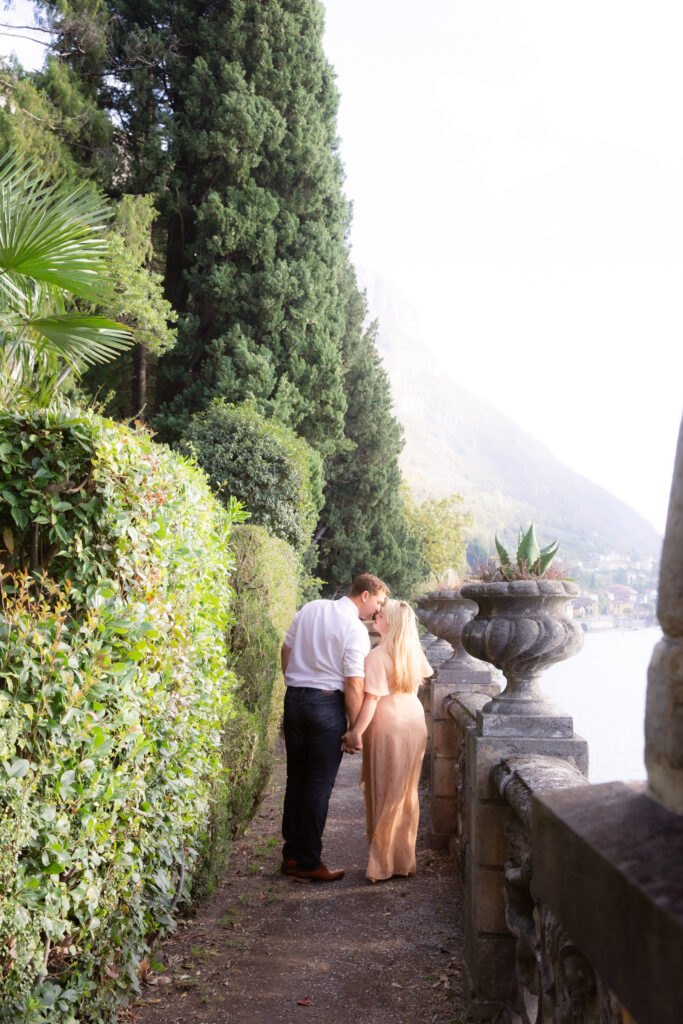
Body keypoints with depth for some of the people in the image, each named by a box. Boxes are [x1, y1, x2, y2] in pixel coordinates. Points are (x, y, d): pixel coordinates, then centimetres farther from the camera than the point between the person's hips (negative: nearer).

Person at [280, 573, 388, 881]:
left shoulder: (309, 609, 7)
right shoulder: (355, 629, -12)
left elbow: (286, 650, 14)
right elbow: (354, 685, -15)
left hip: (294, 697, 7)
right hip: (327, 703, -7)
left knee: (296, 777, 15)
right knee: (320, 783, 3)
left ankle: (291, 854, 23)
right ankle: (308, 862, 9)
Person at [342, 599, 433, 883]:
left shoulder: (378, 657, -16)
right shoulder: (414, 652, 5)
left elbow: (371, 699, -21)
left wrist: (356, 732, -20)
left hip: (388, 729, -6)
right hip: (415, 724, 7)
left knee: (384, 798, 4)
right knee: (407, 795, 15)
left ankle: (383, 865, 10)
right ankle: (405, 861, 23)